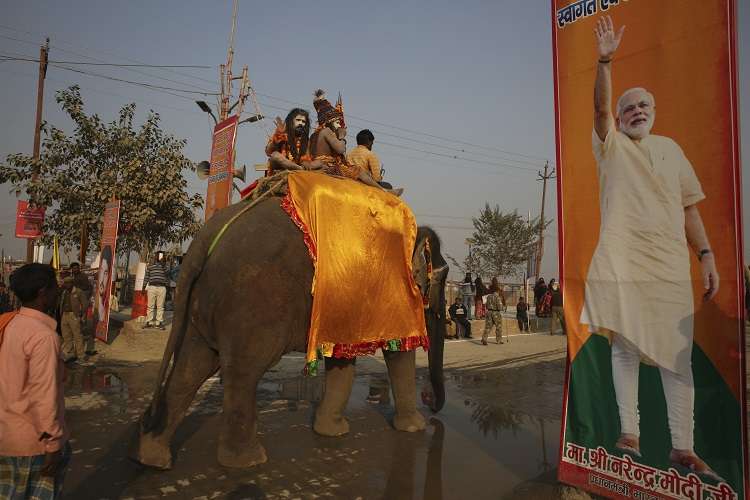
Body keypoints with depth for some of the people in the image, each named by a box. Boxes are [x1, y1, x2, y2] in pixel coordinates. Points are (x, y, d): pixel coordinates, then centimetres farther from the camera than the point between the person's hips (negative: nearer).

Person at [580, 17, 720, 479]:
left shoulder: (671, 149, 18)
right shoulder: (612, 145, 10)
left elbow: (689, 208, 14)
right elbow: (600, 106, -9)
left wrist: (706, 254, 6)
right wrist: (606, 60, -20)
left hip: (670, 263, 3)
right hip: (621, 259, -3)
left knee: (677, 354, 1)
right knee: (625, 346, 0)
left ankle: (683, 447, 9)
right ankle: (630, 432, 10)